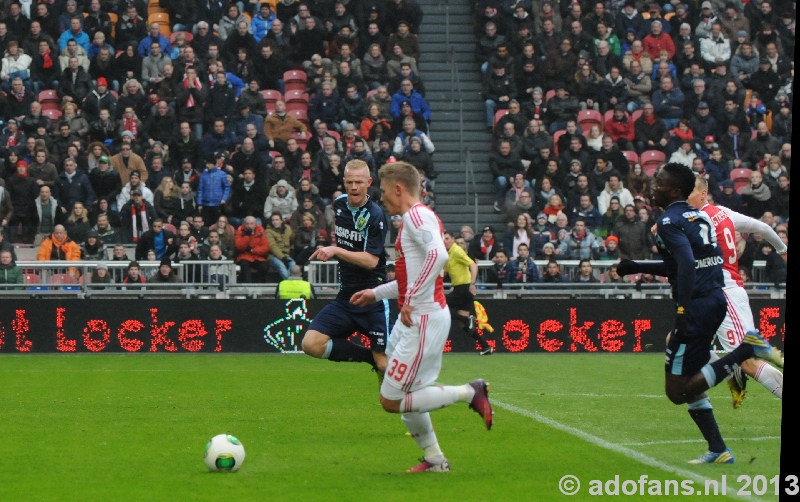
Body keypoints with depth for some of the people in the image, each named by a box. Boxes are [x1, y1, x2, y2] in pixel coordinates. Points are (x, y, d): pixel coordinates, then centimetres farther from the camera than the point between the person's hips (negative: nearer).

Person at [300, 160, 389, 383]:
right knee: (311, 344, -10)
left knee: (383, 364, -7)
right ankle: (369, 356, 4)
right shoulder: (339, 204, 6)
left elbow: (371, 261, -22)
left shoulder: (375, 215, -14)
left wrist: (336, 251, -28)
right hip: (346, 296, 6)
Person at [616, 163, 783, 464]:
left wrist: (682, 310, -27)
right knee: (688, 383, 19)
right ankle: (718, 451, 15)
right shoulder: (699, 217, 17)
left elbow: (687, 264, -24)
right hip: (717, 300, 9)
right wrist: (638, 268, 28)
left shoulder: (670, 222, -10)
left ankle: (748, 349, -16)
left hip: (697, 305, -9)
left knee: (678, 391, -7)